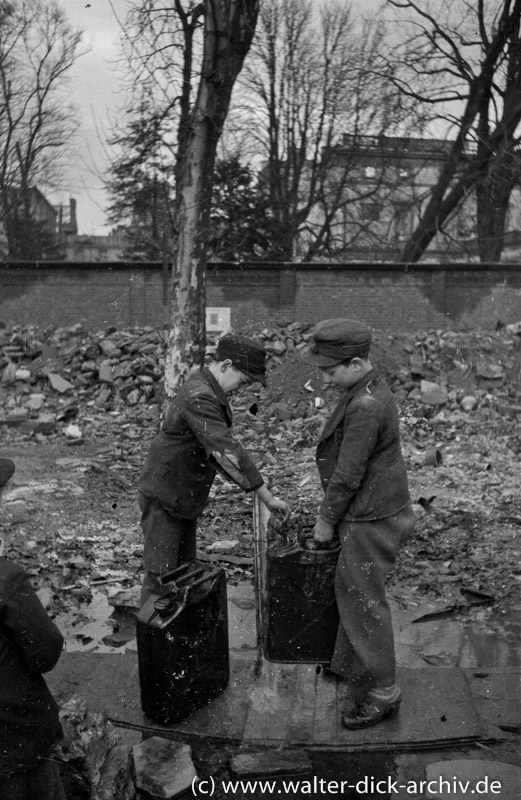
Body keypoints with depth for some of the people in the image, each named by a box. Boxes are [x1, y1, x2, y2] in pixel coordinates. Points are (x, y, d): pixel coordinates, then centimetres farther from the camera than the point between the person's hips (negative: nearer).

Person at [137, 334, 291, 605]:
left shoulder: (208, 390, 6)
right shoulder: (198, 397, -27)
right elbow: (226, 451, -35)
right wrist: (268, 498, -33)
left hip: (185, 498, 10)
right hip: (163, 498, -10)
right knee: (161, 576, -3)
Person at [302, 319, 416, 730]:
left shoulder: (365, 407, -28)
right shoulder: (370, 388, 5)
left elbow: (348, 475, -22)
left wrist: (326, 520, -9)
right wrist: (332, 510, 17)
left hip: (372, 521, -10)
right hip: (371, 511, 10)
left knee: (363, 601, 3)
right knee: (351, 589, 22)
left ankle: (382, 692, 18)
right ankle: (351, 665, 39)